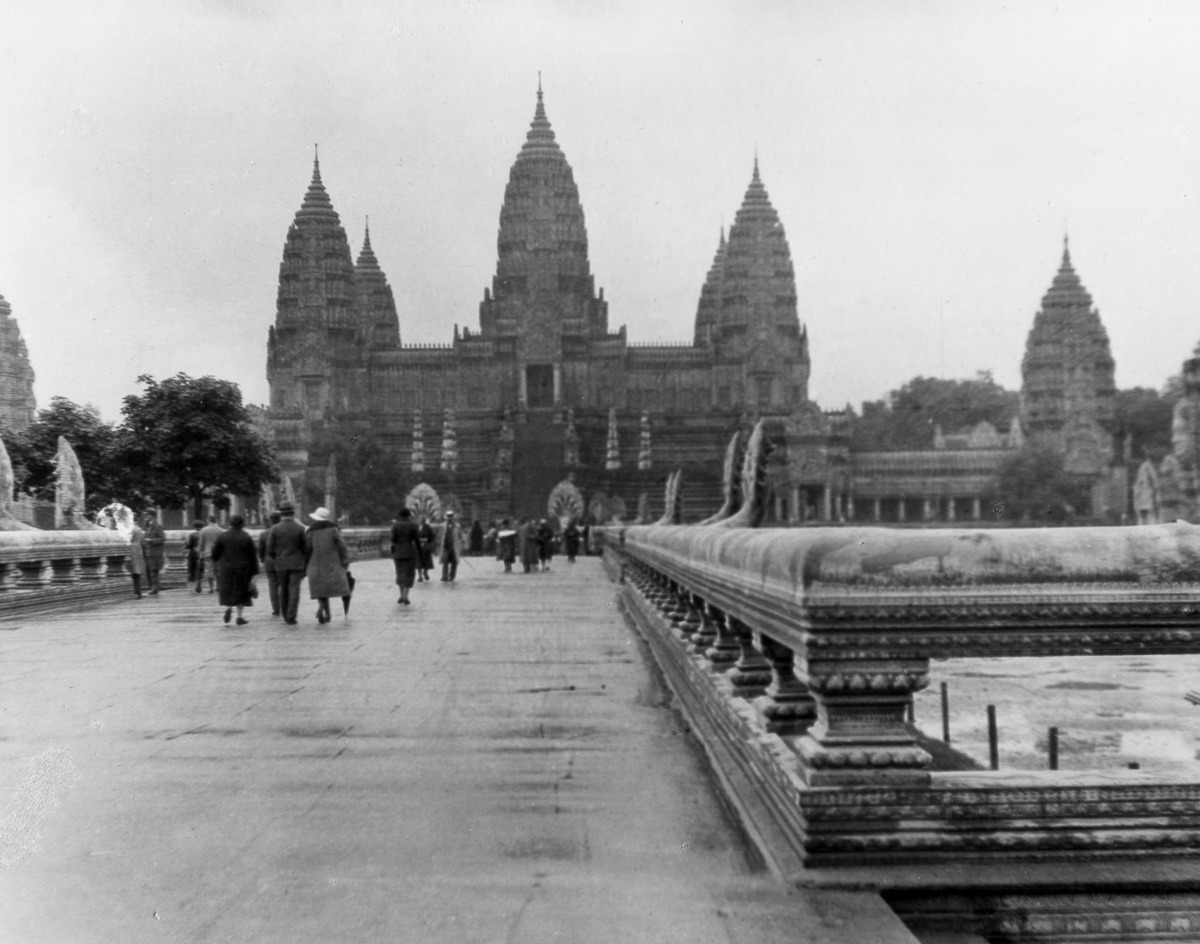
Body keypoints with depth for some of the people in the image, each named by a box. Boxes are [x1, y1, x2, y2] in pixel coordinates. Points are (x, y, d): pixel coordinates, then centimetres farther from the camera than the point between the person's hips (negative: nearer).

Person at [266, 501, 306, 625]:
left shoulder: (275, 529, -4)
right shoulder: (300, 528, -5)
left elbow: (269, 549, -3)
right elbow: (305, 549, -1)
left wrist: (272, 564, 11)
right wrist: (305, 567, 7)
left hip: (281, 564, 2)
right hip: (296, 564, -1)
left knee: (283, 590, 16)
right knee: (294, 590, -2)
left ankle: (286, 616, 23)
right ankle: (291, 617, -9)